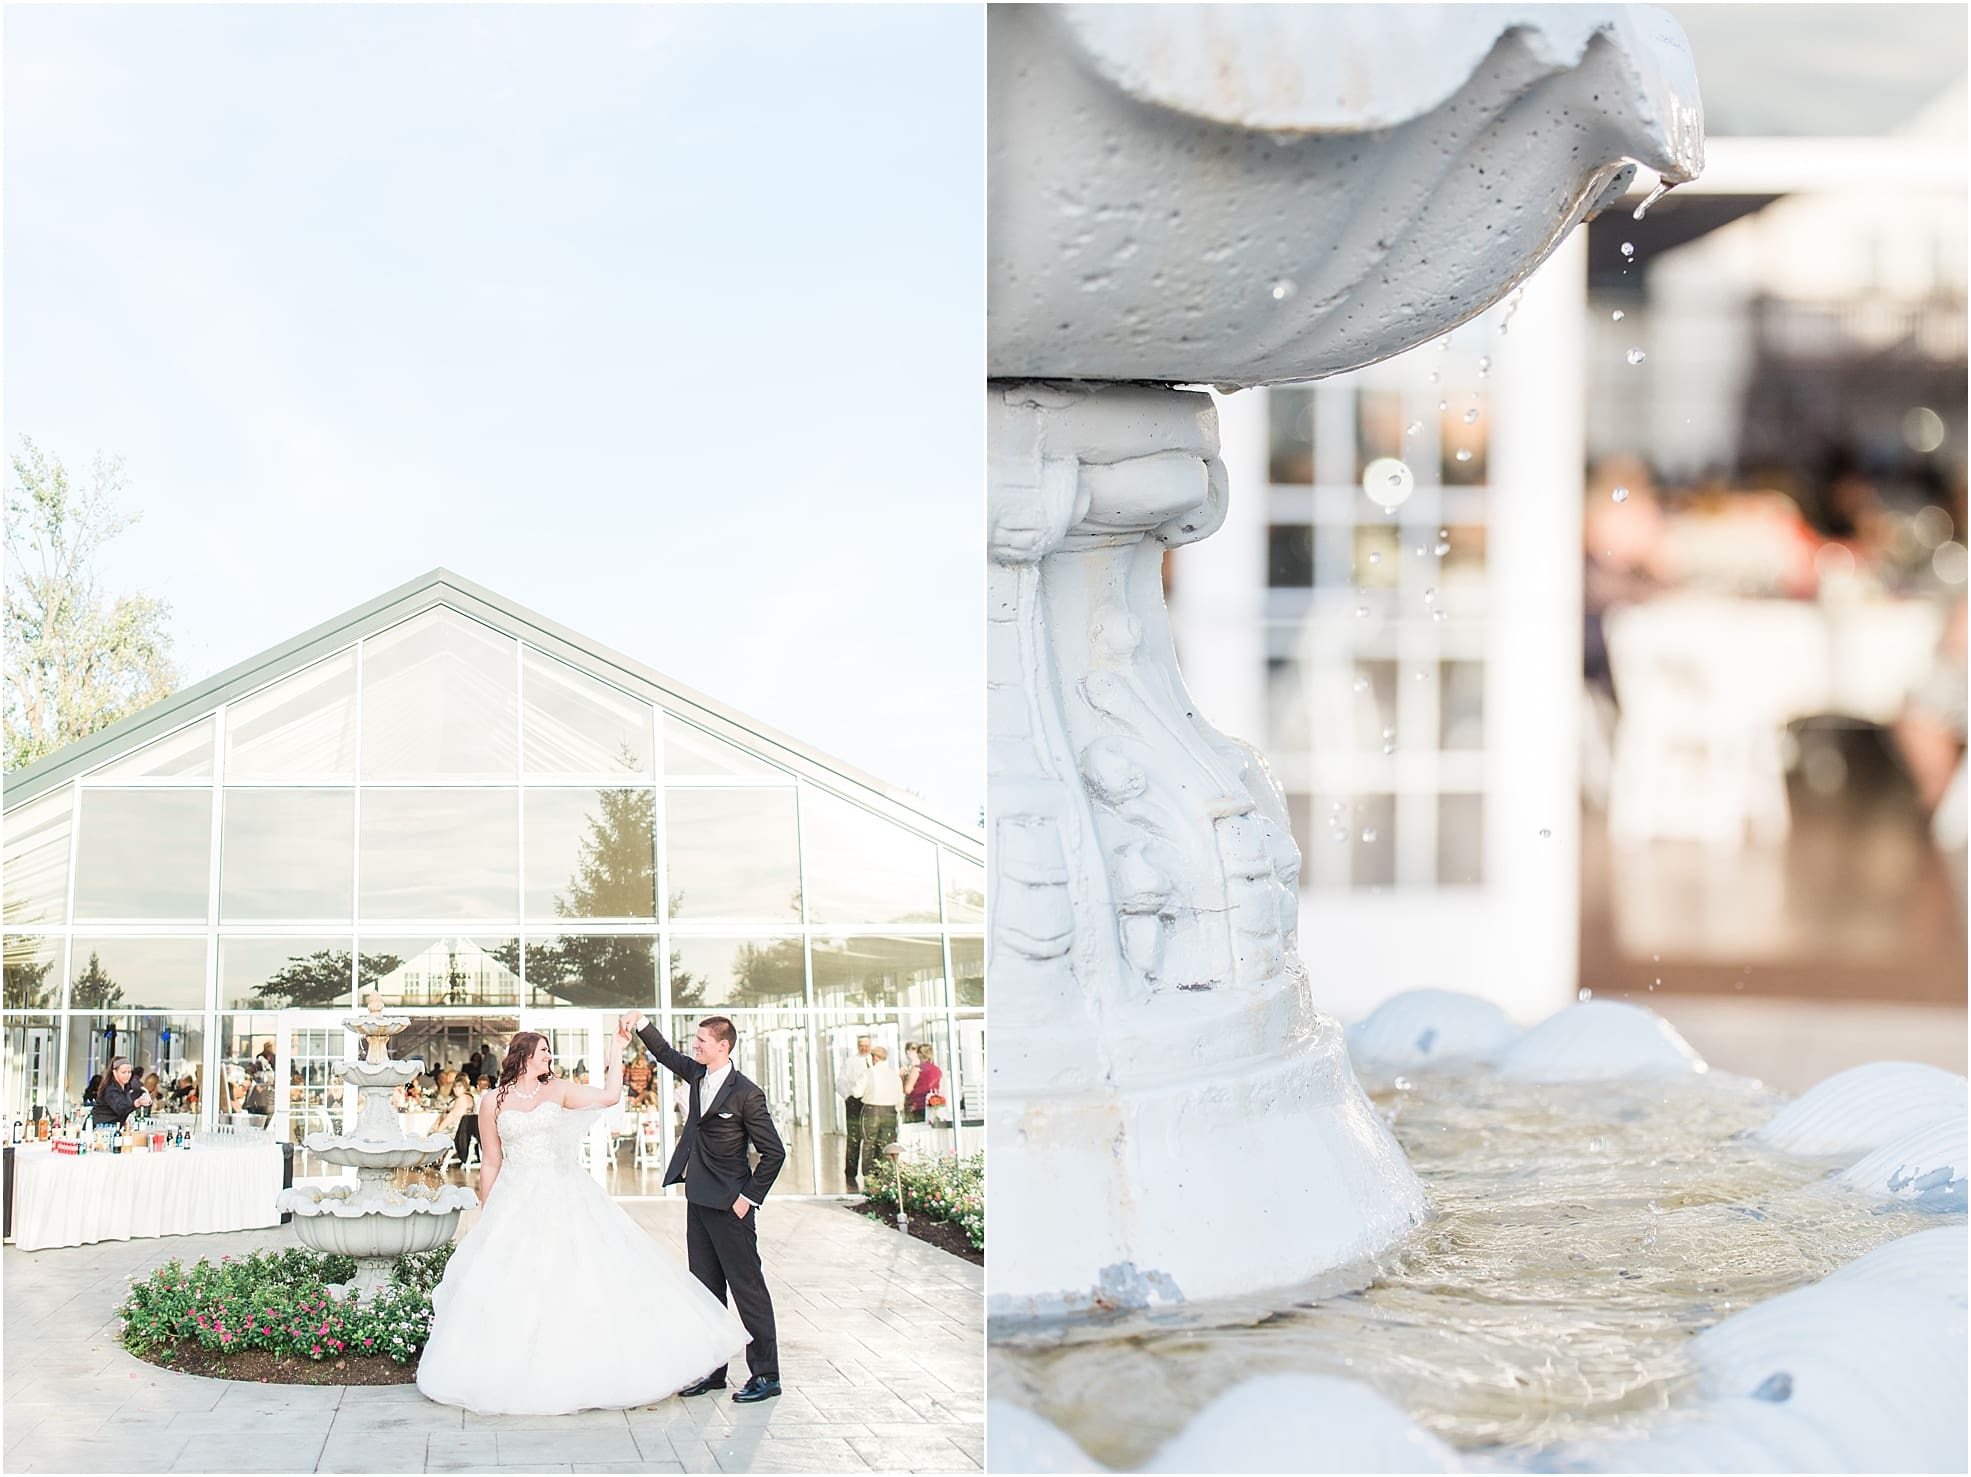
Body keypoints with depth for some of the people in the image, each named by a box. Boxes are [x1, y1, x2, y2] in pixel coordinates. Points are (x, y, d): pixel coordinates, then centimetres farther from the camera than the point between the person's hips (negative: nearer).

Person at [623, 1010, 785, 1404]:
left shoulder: (746, 1094, -15)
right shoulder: (698, 1076, 6)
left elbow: (774, 1152, -13)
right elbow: (667, 1054, 24)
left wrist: (749, 1197, -13)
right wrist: (641, 1025, 9)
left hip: (729, 1205, -8)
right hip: (699, 1200, 8)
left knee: (747, 1286, -3)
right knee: (706, 1286, 12)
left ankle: (766, 1374, 2)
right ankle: (712, 1370, 19)